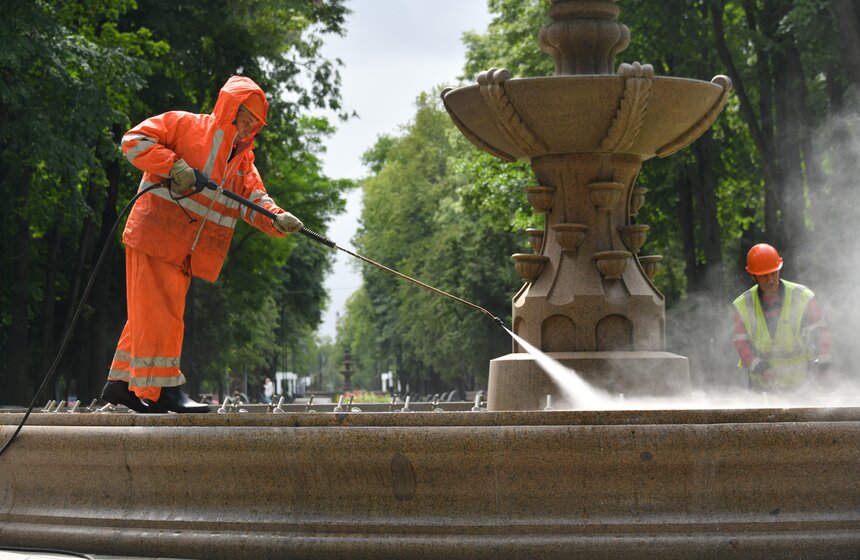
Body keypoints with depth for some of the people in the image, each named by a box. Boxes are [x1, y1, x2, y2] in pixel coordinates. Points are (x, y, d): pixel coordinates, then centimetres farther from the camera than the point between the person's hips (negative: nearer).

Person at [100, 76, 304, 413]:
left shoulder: (243, 160, 19)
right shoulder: (184, 125, 0)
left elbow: (256, 201, 5)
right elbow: (134, 141, -7)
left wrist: (278, 220, -16)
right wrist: (174, 165, -20)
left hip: (189, 251, 7)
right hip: (157, 232, -7)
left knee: (152, 311, 11)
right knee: (160, 308, -10)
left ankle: (122, 382, 19)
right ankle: (161, 387, -9)